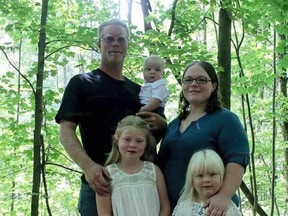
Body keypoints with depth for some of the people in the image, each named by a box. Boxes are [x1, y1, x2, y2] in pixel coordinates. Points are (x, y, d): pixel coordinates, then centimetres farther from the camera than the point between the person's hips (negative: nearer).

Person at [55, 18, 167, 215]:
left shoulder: (138, 90, 18)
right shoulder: (82, 83, 4)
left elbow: (158, 132, 23)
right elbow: (66, 131, -5)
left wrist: (160, 125, -2)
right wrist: (88, 166, -23)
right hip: (100, 181, -4)